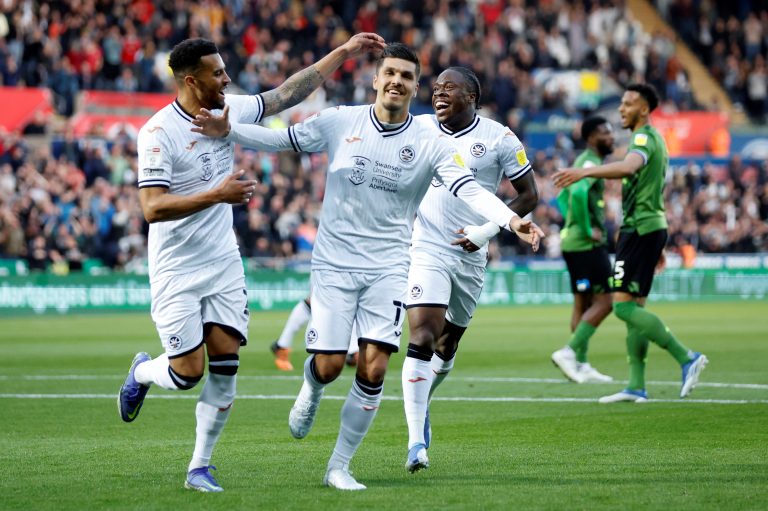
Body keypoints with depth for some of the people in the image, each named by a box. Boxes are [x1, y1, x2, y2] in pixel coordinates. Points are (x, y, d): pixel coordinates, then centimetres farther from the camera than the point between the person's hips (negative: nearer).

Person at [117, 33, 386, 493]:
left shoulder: (229, 111, 2)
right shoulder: (159, 133, -17)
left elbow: (289, 93, 12)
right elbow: (153, 208, -23)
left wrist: (345, 52, 12)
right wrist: (217, 195, -27)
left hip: (224, 265, 6)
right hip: (178, 271, -6)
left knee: (225, 366, -3)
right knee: (187, 372, -5)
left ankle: (200, 467, 8)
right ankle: (142, 372, 30)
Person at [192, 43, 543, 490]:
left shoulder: (431, 141, -4)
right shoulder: (340, 122, -2)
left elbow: (469, 190, -14)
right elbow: (281, 139, 5)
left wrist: (511, 220, -31)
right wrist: (228, 131, -10)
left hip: (388, 268, 0)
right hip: (335, 263, 0)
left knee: (373, 370, -10)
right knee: (330, 365, -4)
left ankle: (340, 466, 6)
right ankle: (311, 391, 36)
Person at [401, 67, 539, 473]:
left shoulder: (499, 139, -5)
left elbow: (528, 195, 0)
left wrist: (488, 230, -11)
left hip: (470, 256, 1)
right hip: (427, 251, -1)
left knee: (448, 343, 15)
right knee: (422, 336, -18)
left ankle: (420, 405, 44)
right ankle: (416, 440, -21)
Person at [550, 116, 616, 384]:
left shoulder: (583, 161, 18)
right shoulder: (590, 162, -13)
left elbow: (562, 198, 27)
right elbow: (578, 193, -32)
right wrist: (587, 229, -24)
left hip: (573, 242, 10)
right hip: (587, 244, -10)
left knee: (583, 303, 11)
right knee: (604, 301, -8)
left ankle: (581, 365, 13)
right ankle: (569, 352, -11)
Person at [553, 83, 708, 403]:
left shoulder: (644, 138, -12)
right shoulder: (654, 140, 21)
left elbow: (628, 166, -36)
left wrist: (583, 172, -47)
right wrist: (658, 246, 31)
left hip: (639, 229, -10)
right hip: (652, 226, 10)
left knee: (623, 306, -13)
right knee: (635, 307, 9)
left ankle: (686, 358, -14)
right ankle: (636, 387, 8)